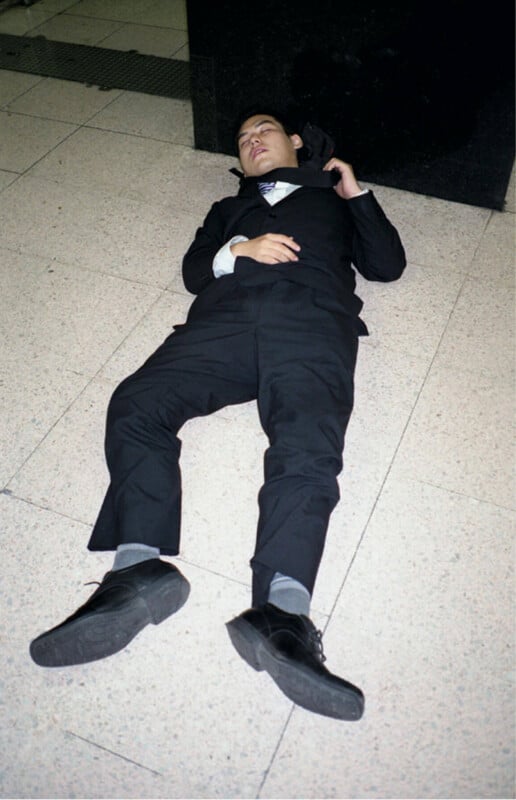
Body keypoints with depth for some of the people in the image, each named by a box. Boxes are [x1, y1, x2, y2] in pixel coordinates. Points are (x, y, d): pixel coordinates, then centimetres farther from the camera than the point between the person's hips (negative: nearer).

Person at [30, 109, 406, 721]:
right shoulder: (229, 207, 41)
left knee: (308, 446, -32)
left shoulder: (332, 194, 37)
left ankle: (280, 612, -47)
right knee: (136, 406, -25)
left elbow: (388, 264, 26)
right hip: (225, 315, 3)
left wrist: (357, 194, 19)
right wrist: (238, 250, 3)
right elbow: (193, 269, 23)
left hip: (312, 316, -2)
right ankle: (139, 569, -37)